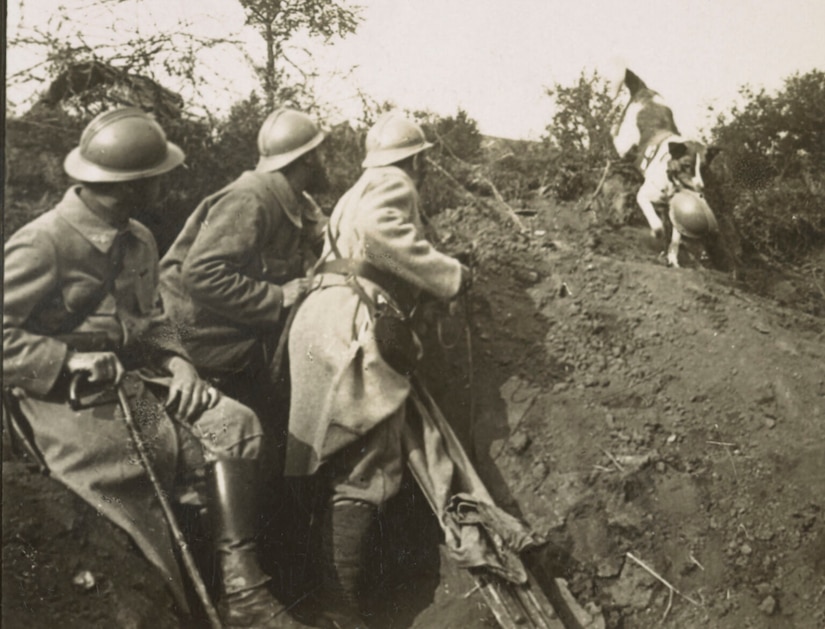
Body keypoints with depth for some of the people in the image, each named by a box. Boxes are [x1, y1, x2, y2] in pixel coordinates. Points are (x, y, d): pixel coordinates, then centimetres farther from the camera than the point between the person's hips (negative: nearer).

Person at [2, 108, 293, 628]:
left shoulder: (139, 241, 12)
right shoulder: (42, 244, -12)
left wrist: (175, 358, 2)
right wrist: (73, 361, -21)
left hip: (136, 381, 7)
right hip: (67, 399, -7)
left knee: (233, 425, -14)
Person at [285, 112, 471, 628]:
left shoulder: (362, 190, 33)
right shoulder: (393, 183, 1)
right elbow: (379, 228, -21)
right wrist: (450, 275, -13)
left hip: (335, 323, 10)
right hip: (351, 327, -10)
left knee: (337, 465, 12)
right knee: (365, 473, -8)